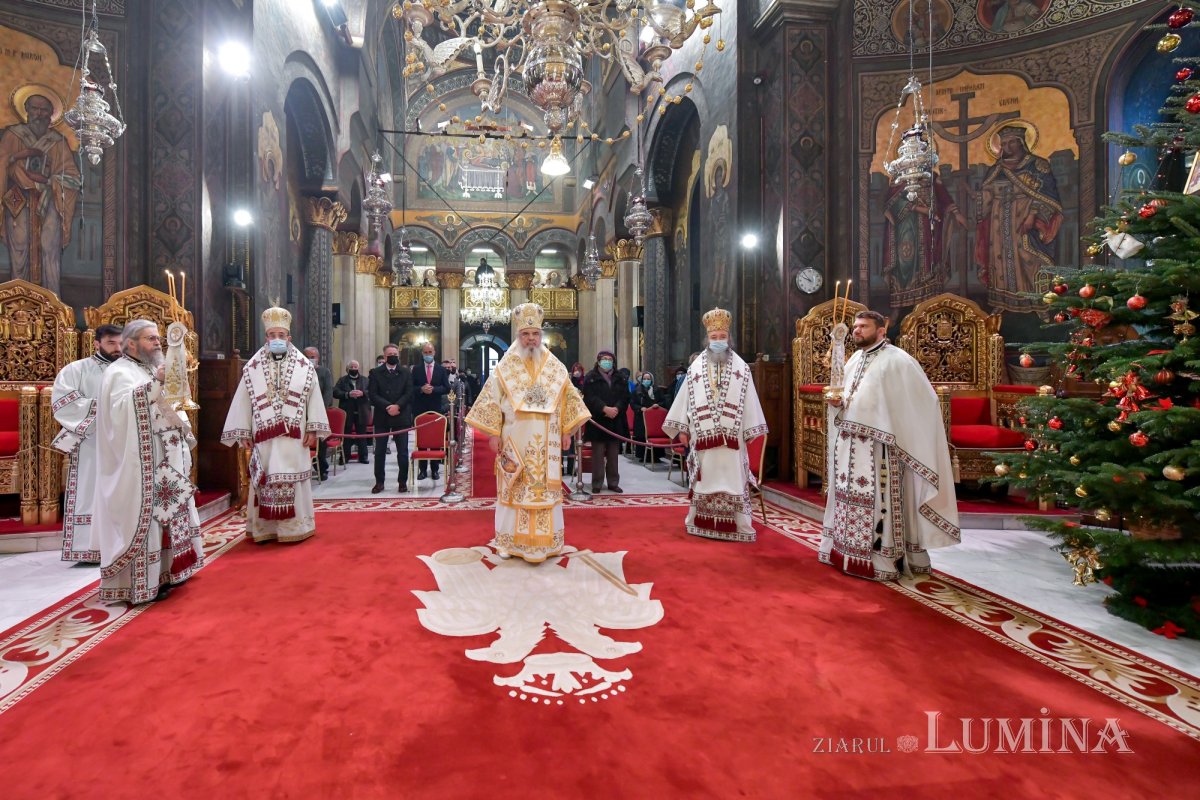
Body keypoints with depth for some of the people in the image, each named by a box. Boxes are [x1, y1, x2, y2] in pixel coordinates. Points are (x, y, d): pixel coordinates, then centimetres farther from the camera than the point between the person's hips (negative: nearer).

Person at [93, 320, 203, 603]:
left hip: (165, 462, 9)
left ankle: (163, 573, 22)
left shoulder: (153, 371, 19)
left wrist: (183, 433, 9)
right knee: (142, 516, -7)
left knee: (166, 513, 12)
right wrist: (155, 384, -30)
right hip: (139, 463, -9)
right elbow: (122, 409, -26)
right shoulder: (119, 373, -8)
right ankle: (139, 585, -1)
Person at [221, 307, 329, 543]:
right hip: (263, 436, 1)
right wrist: (243, 433, 2)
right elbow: (243, 401, 5)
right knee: (264, 481, 5)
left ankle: (294, 526, 12)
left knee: (293, 479, 3)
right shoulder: (252, 368, 5)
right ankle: (264, 528, 13)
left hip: (294, 437, -1)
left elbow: (314, 399, 1)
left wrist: (313, 429, -4)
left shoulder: (304, 367, 3)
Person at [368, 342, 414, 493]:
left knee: (403, 451, 2)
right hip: (381, 417, 0)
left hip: (401, 416, 0)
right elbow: (372, 394, -3)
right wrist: (387, 407, -15)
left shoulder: (406, 372, 7)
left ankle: (403, 482, 10)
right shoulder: (375, 372, 6)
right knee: (379, 451, 4)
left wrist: (397, 406, -16)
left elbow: (409, 393, -1)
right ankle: (379, 482, 13)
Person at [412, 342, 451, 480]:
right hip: (420, 409, 0)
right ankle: (422, 469, 8)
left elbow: (447, 388, 0)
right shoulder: (416, 369, 6)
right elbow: (411, 388, 1)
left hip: (436, 409, 0)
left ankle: (435, 469, 9)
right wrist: (421, 389, -17)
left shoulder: (441, 369, 6)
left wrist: (433, 389, -15)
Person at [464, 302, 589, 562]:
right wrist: (494, 433, -4)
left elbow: (568, 400, 10)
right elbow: (491, 400, 1)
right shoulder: (505, 367, 1)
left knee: (546, 488, 4)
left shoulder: (555, 367, 6)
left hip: (545, 443, 2)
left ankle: (544, 540, 15)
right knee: (513, 489, 3)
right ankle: (510, 540, 13)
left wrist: (566, 431, 5)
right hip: (514, 442, -1)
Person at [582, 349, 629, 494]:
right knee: (598, 454, -1)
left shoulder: (619, 378, 14)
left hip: (616, 421, 4)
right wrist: (605, 409, -20)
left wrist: (616, 408, -14)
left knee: (613, 455, 8)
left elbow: (625, 396, 4)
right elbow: (590, 397, -10)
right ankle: (597, 484, 5)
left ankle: (613, 483, 15)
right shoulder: (590, 378, 2)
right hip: (597, 421, -3)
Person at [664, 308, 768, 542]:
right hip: (703, 435, 1)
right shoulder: (695, 367, 7)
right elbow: (685, 399, 7)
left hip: (731, 437, -1)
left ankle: (738, 527, 6)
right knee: (705, 479, 7)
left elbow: (749, 401, 3)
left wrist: (750, 431, -1)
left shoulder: (740, 367, 5)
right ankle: (702, 524, 17)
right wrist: (682, 429, 4)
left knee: (733, 479, 0)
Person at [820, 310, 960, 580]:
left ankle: (883, 559, 3)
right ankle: (849, 550, 21)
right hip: (849, 445, 7)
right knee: (850, 496, 11)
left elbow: (923, 400, -10)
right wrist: (836, 399, 1)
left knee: (878, 499, -5)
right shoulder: (855, 359, 15)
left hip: (877, 446, -7)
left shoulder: (897, 360, -8)